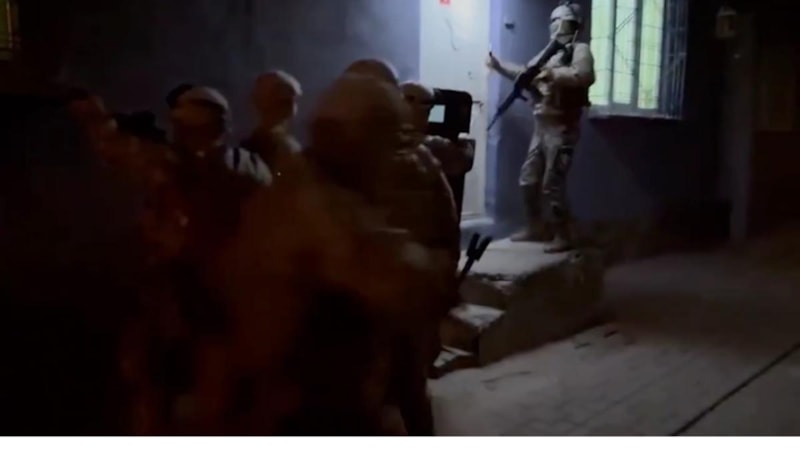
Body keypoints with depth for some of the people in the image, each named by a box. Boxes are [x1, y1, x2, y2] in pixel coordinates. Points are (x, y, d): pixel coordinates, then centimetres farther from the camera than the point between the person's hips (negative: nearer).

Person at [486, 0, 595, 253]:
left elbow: (585, 76, -28)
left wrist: (553, 73, -31)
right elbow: (525, 73, 29)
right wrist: (499, 66, 22)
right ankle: (535, 229, 25)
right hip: (542, 127, 9)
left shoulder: (580, 50, -8)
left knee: (552, 185, -10)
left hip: (562, 128, -9)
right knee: (528, 181, 12)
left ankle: (564, 236, 2)